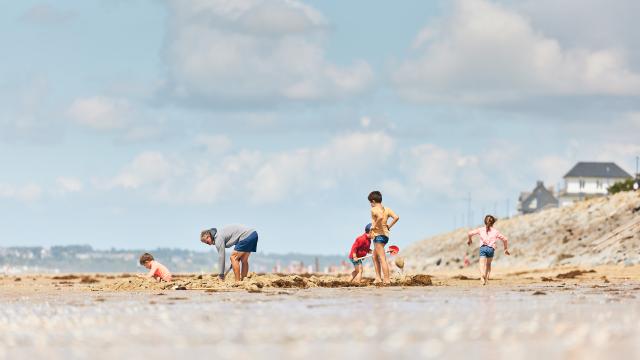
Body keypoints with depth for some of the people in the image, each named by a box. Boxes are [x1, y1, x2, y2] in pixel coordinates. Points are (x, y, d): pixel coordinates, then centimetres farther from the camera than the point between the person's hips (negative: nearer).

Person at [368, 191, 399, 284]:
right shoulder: (386, 209, 12)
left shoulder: (374, 209, -10)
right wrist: (389, 226, 8)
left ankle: (386, 280, -12)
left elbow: (380, 217, -31)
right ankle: (378, 278, 19)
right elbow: (396, 217, 1)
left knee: (382, 259, -9)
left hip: (378, 235, -9)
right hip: (385, 235, 9)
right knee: (375, 257, 21)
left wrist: (374, 226, -18)